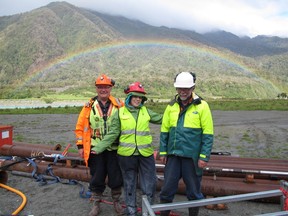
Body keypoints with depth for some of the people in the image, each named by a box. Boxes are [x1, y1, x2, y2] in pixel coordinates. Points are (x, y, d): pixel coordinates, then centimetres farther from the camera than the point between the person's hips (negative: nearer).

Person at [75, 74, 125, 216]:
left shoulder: (119, 105, -1)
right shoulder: (90, 106, 1)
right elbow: (80, 127, 5)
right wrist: (80, 145, 1)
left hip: (114, 149, 0)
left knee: (116, 178, 9)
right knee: (96, 179, 11)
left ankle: (116, 202, 30)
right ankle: (96, 204, 28)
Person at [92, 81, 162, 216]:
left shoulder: (146, 111, 6)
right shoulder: (120, 113, -1)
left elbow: (161, 119, 11)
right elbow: (112, 134, 0)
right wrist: (98, 148, -5)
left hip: (146, 154, 2)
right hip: (127, 154, -1)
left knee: (149, 185, 7)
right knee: (129, 185, 14)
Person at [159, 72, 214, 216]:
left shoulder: (202, 106, -6)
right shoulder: (171, 106, 6)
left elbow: (208, 134, -7)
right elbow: (164, 131, 10)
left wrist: (204, 156, -11)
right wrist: (163, 152, 7)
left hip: (192, 156, -3)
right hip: (173, 155, 3)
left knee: (194, 191, 11)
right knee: (167, 189, 10)